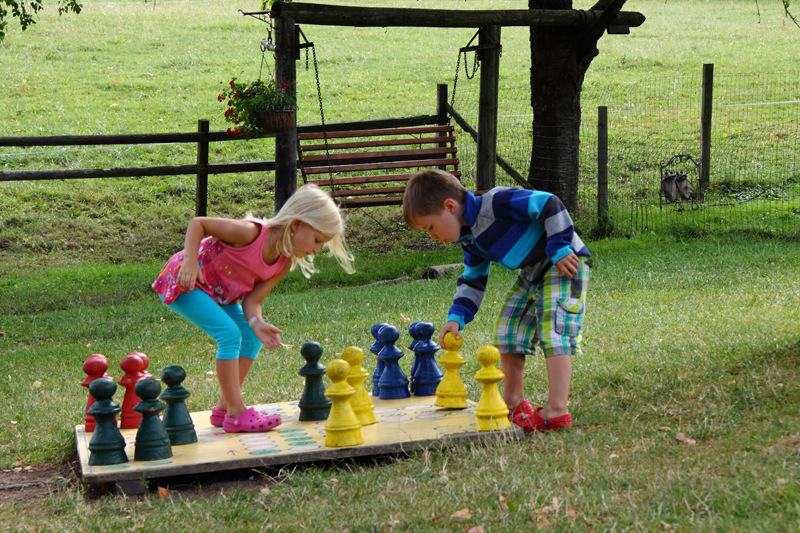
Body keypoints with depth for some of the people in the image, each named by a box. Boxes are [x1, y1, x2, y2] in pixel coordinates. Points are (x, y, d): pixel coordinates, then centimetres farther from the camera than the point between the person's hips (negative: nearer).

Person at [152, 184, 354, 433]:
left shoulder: (285, 263, -7)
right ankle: (236, 413, -14)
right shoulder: (251, 233, -31)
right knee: (230, 333, -21)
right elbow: (197, 223, -22)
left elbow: (252, 299, -9)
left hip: (217, 294, 9)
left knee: (252, 338, 0)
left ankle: (224, 408, 9)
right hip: (182, 281, -8)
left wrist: (257, 323, -29)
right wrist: (190, 262, -34)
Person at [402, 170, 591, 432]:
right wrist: (457, 317, 5)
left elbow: (548, 204, -26)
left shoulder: (494, 204, -24)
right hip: (532, 272, 10)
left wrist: (559, 249, -23)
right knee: (507, 327, 10)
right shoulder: (471, 241, 7)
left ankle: (556, 410, -23)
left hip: (564, 263, -10)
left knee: (553, 331, -19)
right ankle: (514, 402, 21)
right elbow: (472, 281, 18)